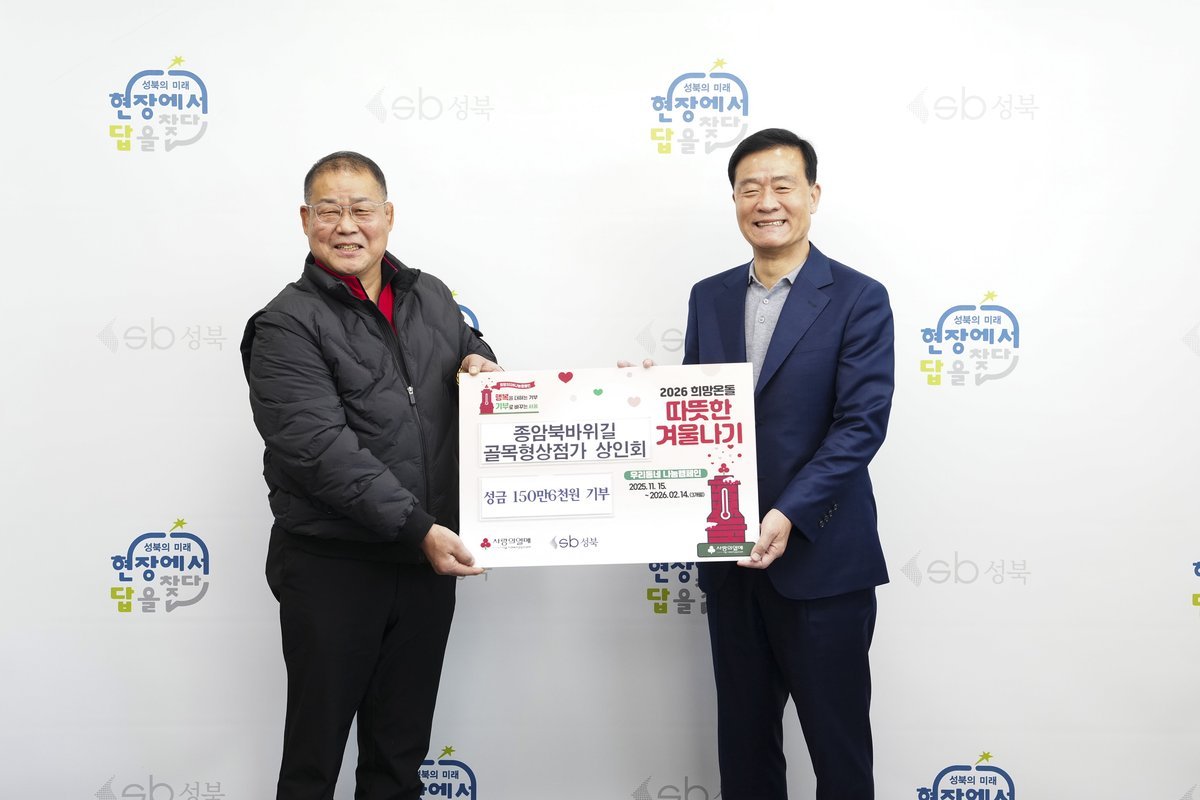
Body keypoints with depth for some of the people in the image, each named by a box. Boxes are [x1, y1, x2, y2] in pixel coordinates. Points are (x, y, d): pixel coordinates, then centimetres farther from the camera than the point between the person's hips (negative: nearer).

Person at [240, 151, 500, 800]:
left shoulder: (431, 296, 8)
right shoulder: (287, 325, -10)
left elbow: (469, 348, 25)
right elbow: (322, 448, -19)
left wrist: (480, 362, 0)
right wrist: (417, 527, -24)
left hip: (429, 557, 5)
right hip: (332, 568, -5)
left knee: (402, 745, 18)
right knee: (317, 744, 10)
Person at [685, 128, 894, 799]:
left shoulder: (858, 299, -5)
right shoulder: (710, 298, 10)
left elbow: (862, 424, -13)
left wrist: (788, 515, -22)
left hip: (822, 559, -4)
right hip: (731, 558, 5)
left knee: (839, 744, 7)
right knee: (743, 740, 16)